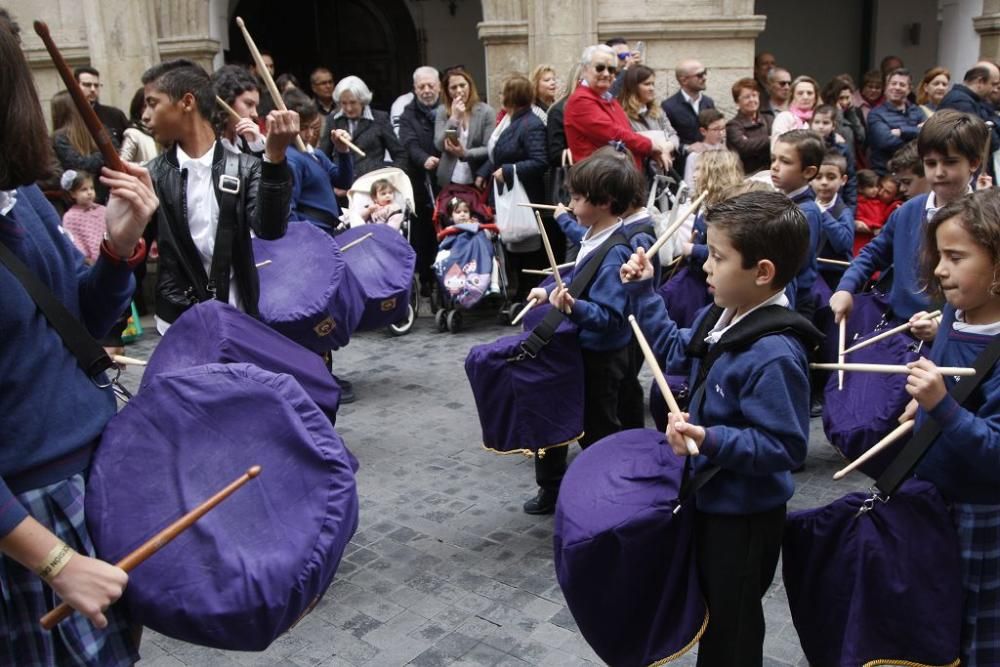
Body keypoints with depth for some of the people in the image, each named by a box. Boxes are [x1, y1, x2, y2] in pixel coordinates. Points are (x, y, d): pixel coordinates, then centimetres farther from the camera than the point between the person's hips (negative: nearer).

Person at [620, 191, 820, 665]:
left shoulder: (774, 354, -32)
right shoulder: (722, 315, -3)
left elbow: (784, 447, -29)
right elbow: (677, 353, 14)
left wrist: (711, 441, -37)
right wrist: (643, 292, 9)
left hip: (743, 516, -9)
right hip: (708, 495, 9)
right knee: (708, 607, 29)